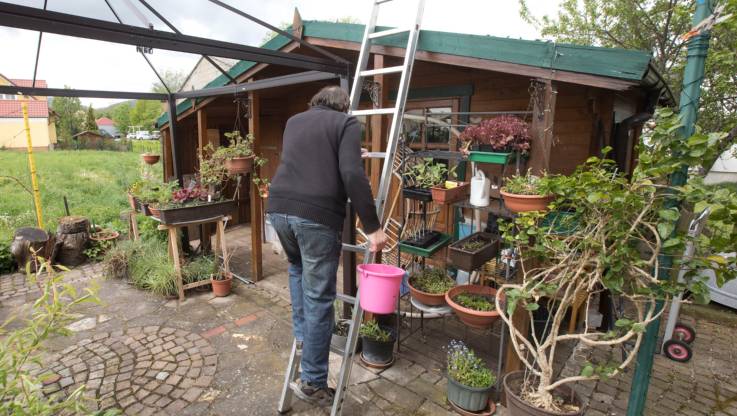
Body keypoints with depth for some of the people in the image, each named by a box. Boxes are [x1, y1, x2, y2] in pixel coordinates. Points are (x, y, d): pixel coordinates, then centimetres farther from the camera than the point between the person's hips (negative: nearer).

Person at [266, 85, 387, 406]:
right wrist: (372, 226, -8)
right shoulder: (346, 123, 4)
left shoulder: (293, 121, 22)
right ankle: (313, 383, 16)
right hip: (316, 215, -6)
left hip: (279, 207, 6)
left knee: (297, 266, 34)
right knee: (319, 299, 4)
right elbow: (352, 175, -10)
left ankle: (301, 332, 36)